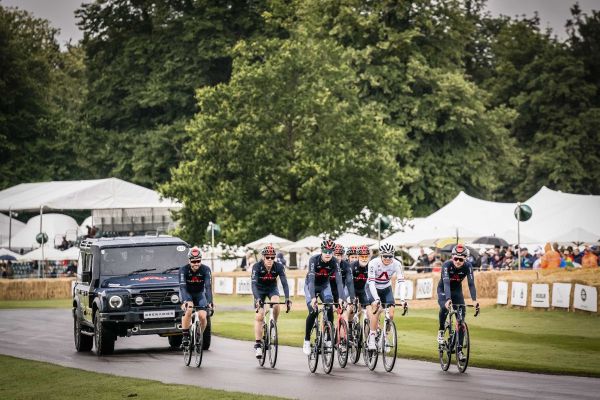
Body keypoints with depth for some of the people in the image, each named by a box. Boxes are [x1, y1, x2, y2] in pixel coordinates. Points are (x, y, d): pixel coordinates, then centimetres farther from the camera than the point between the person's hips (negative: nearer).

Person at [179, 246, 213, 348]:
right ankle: (185, 337, -22)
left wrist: (210, 302, -42)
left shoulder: (205, 269, -20)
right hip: (188, 294, -2)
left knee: (202, 316, -18)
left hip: (200, 294, 2)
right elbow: (182, 287, -34)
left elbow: (208, 286, -28)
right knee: (189, 310, -31)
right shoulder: (183, 270, -24)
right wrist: (184, 301, -51)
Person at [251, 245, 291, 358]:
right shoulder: (257, 267, -28)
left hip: (272, 288, 1)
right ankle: (258, 345, -8)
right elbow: (254, 284, -36)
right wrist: (257, 299, -50)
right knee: (259, 316, -12)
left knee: (276, 305, -30)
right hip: (259, 289, -1)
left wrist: (287, 299, -41)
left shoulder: (279, 267, -24)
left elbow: (284, 283, -28)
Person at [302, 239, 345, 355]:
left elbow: (339, 281, -29)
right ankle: (306, 340, -4)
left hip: (324, 286, 2)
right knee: (313, 312, -18)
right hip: (311, 286, -2)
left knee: (330, 309, -20)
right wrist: (313, 298, -50)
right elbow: (311, 279, -38)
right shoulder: (314, 260, -30)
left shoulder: (334, 262, -23)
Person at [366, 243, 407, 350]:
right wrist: (376, 299, -47)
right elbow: (371, 283, -35)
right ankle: (371, 338, -23)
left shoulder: (397, 264, -23)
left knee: (391, 315, -14)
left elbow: (401, 282, -28)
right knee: (376, 309, -28)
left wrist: (402, 299, -41)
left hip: (386, 288, 3)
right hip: (373, 288, -3)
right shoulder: (373, 263, -29)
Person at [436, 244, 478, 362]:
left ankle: (459, 350, -2)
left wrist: (474, 300, -40)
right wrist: (448, 299, -54)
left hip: (457, 291, 3)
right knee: (444, 308, -35)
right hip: (443, 290, -3)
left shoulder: (468, 266, -22)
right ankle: (441, 331, -10)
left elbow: (471, 284, -26)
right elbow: (446, 283, -40)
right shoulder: (447, 265, -29)